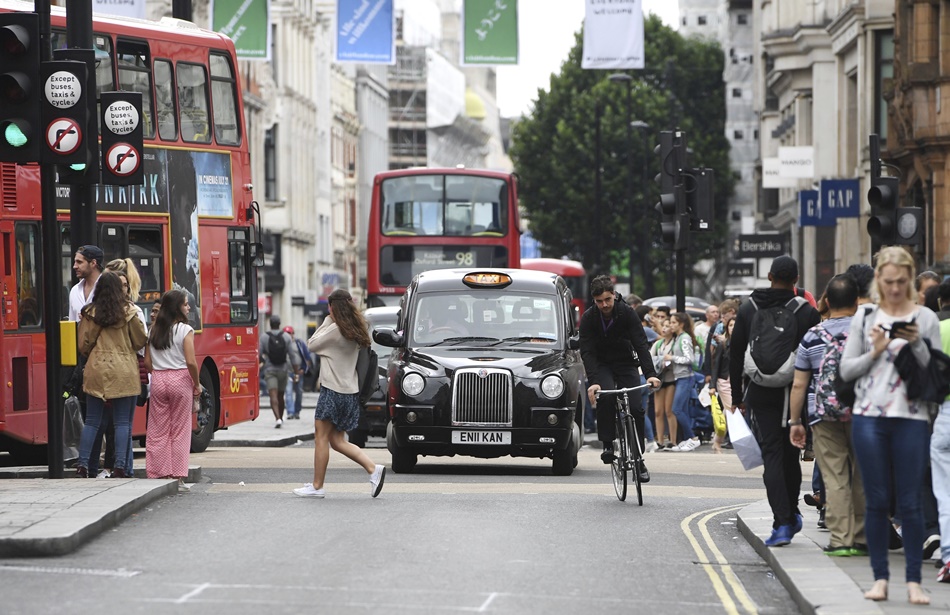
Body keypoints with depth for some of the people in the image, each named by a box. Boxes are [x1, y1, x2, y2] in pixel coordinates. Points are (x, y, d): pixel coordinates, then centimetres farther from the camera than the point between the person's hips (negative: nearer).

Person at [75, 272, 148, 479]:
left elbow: (83, 346, 2)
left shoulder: (89, 312, 0)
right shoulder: (128, 311, -3)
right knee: (122, 422, 2)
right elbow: (140, 341, 4)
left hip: (96, 369, 1)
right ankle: (120, 467, -4)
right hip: (124, 371, -1)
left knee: (91, 421, 6)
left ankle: (83, 465, 2)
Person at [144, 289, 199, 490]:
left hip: (158, 381, 4)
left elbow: (147, 362, 6)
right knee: (180, 431, 2)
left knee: (157, 431, 7)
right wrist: (197, 384, -1)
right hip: (180, 380, -4)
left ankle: (157, 475, 5)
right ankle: (177, 478, 1)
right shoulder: (185, 330, -8)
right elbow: (191, 362, -14)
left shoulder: (154, 330, 7)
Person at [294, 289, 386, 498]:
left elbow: (312, 345, -5)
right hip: (350, 392, 9)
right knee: (337, 441, 12)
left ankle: (317, 486, 3)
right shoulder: (356, 332, 9)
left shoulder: (335, 330, -15)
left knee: (321, 437, 0)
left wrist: (327, 321, 3)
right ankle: (373, 469, 0)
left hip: (333, 391, -9)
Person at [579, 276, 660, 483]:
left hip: (626, 364, 1)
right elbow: (587, 351, -22)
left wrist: (650, 373, -35)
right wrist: (593, 381, -37)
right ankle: (608, 446, -21)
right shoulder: (589, 318, -16)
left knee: (635, 408, -14)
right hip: (601, 366, -1)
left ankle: (638, 457, -2)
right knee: (605, 396, -31)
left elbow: (641, 344, -21)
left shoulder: (627, 313, -16)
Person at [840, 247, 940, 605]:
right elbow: (846, 370, 7)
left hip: (912, 418, -1)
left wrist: (917, 344, -11)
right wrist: (874, 351, -8)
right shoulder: (865, 319, 8)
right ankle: (880, 578, 10)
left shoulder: (925, 319, 5)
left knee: (910, 502, -2)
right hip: (869, 416, 1)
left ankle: (913, 580, 3)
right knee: (877, 501, 3)